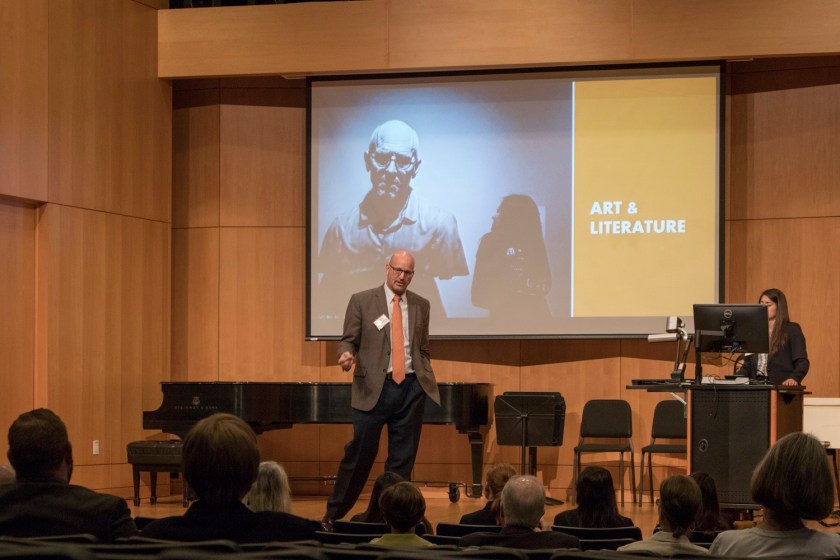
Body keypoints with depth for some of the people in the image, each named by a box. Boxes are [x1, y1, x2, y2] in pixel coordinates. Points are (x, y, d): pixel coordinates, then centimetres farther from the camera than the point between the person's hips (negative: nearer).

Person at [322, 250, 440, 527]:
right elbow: (348, 339, 1)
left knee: (403, 460, 6)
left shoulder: (421, 305, 12)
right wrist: (347, 354, -20)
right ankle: (333, 515, 10)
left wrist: (428, 380, 9)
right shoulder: (361, 301, 1)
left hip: (411, 388, 4)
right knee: (360, 454, -3)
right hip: (374, 387, -3)